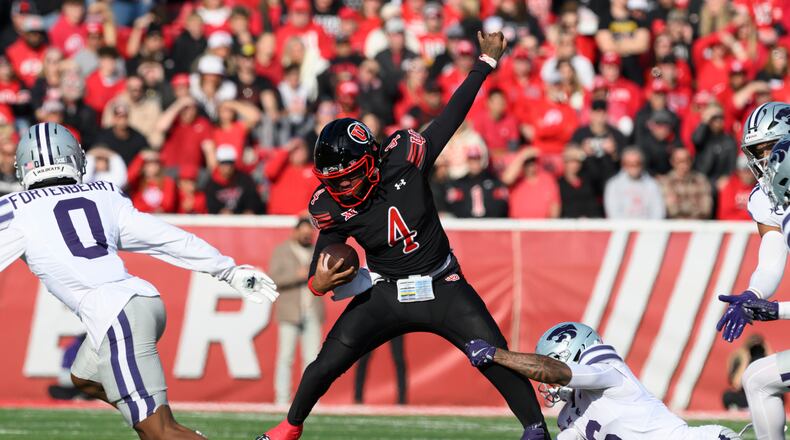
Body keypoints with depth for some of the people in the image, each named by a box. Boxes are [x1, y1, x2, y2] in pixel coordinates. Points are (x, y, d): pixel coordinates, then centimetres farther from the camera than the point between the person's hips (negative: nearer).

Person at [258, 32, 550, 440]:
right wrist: (317, 283, -22)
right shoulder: (332, 208, -13)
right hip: (384, 295, 1)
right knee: (326, 364, -4)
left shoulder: (403, 159, -18)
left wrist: (485, 62, -4)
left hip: (443, 289, -1)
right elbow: (324, 254, 2)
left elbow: (450, 118, -8)